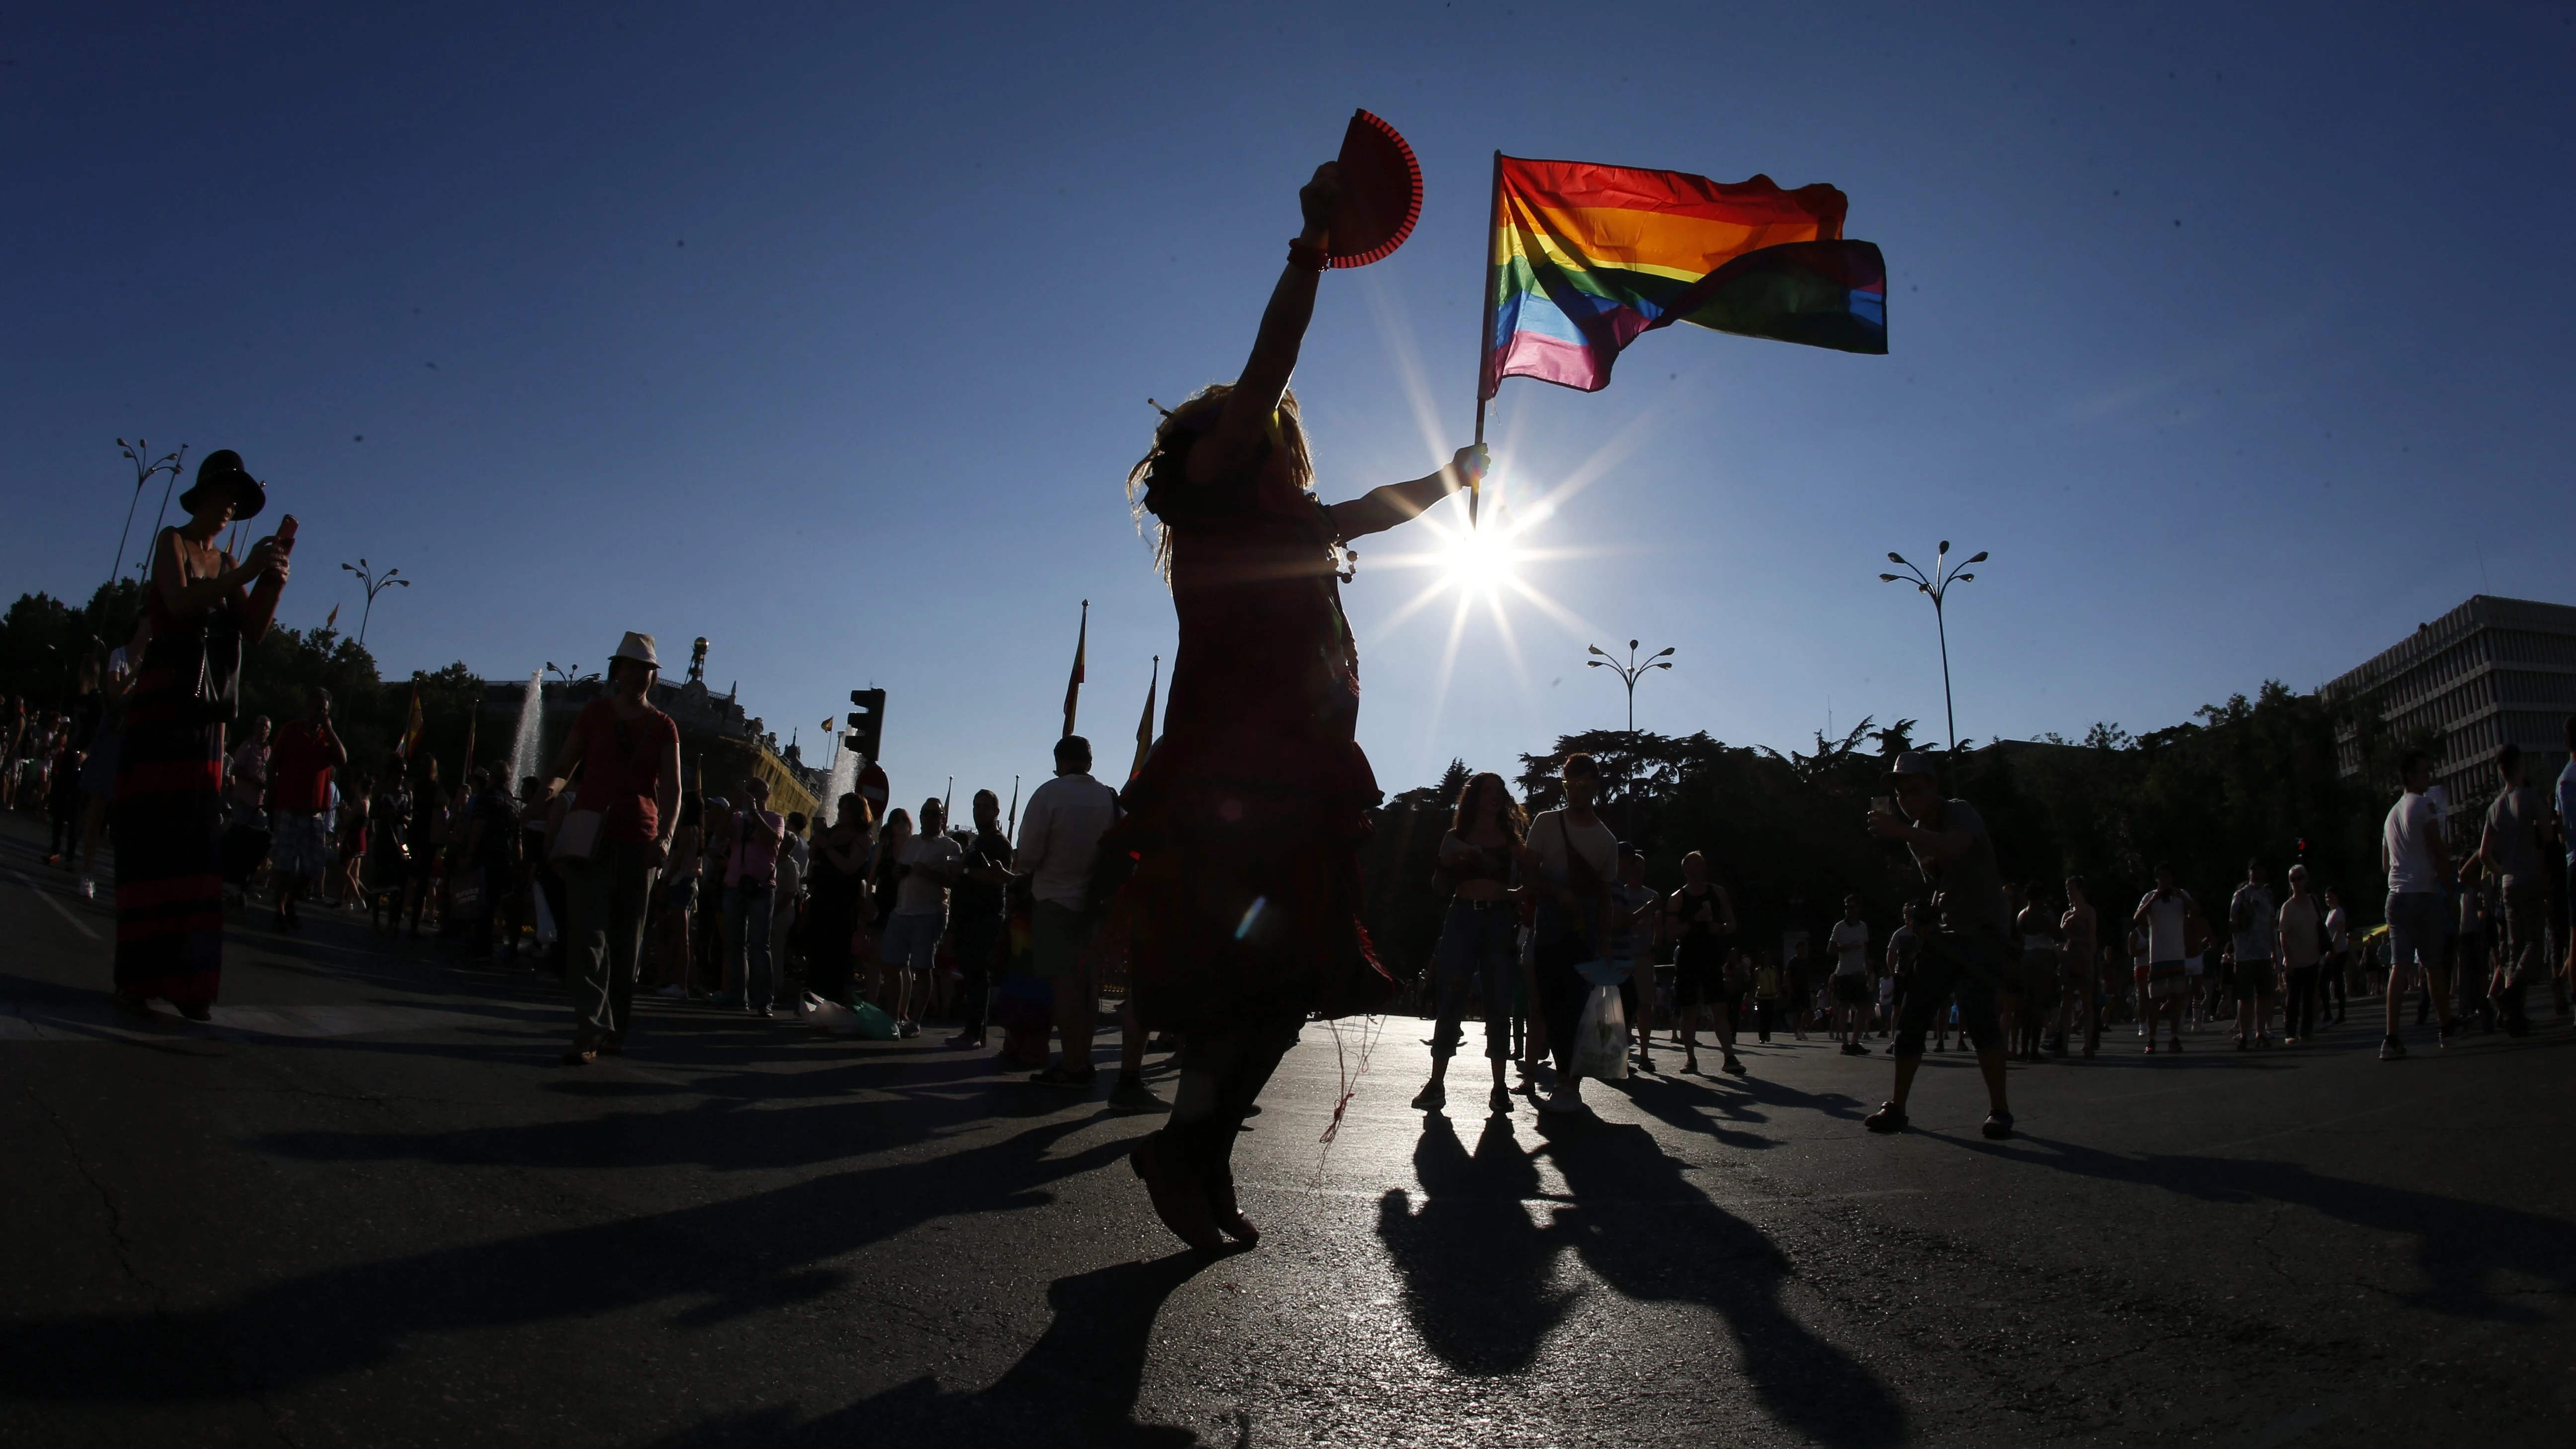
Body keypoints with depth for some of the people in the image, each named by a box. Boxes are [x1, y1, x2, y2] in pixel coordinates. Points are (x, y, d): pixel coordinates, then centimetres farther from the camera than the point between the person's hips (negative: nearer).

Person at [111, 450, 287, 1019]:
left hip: (204, 707, 6)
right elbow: (180, 604, -18)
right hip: (161, 698, -6)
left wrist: (272, 586, -14)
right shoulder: (172, 541, 1)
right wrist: (246, 573, -24)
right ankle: (137, 974, -6)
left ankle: (186, 976, 1)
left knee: (197, 835, 1)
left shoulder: (227, 564, 17)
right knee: (152, 830, -7)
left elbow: (252, 629, 2)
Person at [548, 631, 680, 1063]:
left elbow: (671, 788, 2)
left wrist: (665, 836, -13)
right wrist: (554, 786, -16)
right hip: (590, 834, -1)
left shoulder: (663, 727, 8)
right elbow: (563, 765, 8)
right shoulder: (593, 714, 9)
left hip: (639, 840, 1)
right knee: (589, 935, -9)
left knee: (626, 941, 3)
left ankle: (615, 1030, 12)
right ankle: (590, 1032, -13)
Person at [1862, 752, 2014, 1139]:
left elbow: (1956, 849, -41)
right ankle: (1896, 1107, 9)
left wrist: (1900, 832, -53)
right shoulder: (1915, 834, 9)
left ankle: (1999, 1110, -14)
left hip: (1986, 930, -8)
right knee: (1912, 1015, 0)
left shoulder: (1960, 813, -16)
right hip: (1948, 933, 8)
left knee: (1976, 1012, -25)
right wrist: (1936, 903, 3)